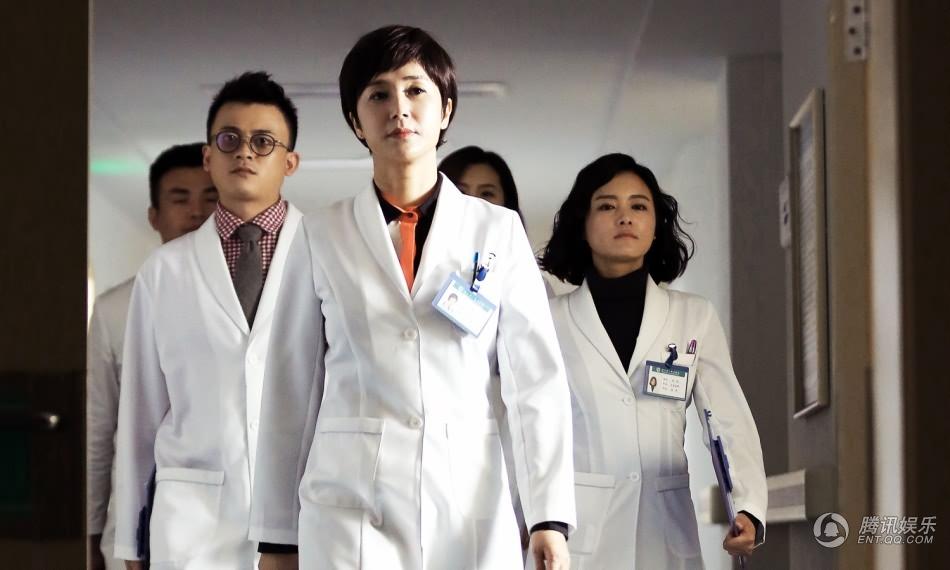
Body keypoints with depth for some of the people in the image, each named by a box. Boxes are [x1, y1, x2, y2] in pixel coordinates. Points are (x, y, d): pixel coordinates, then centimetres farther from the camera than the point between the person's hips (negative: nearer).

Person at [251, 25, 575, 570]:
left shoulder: (499, 231, 6)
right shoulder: (322, 236, 7)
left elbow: (536, 379, 0)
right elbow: (291, 387, 9)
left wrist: (550, 517, -10)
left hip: (473, 510, 1)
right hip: (350, 507, 0)